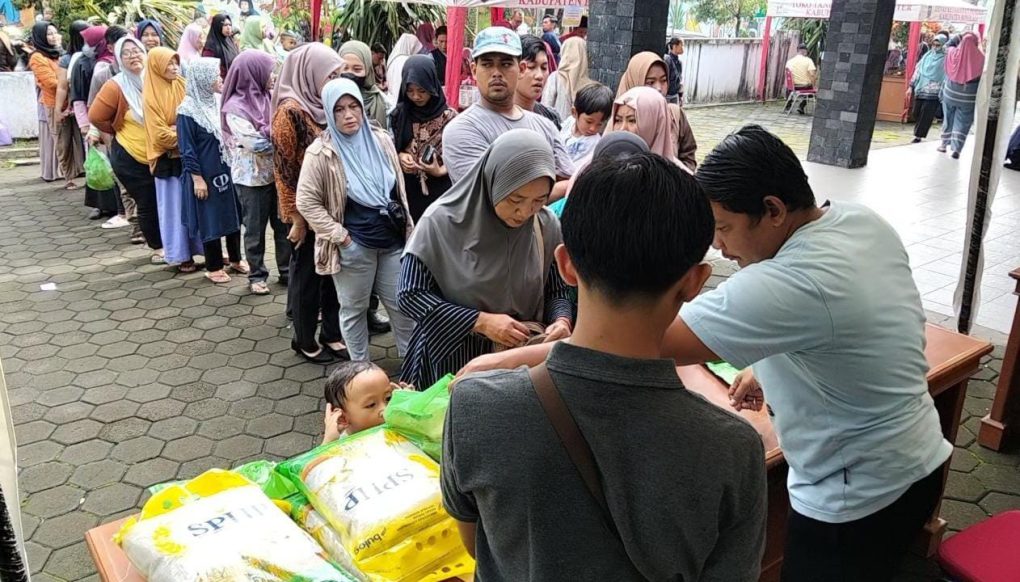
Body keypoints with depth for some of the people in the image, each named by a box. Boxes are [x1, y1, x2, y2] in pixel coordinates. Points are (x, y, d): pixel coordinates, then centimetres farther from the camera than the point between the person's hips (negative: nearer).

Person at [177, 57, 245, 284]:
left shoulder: (220, 102, 4)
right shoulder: (188, 111, -14)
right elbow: (187, 149, -13)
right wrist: (197, 178, -16)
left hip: (227, 170, 6)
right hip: (206, 174, -6)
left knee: (234, 214, 13)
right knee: (210, 219, 4)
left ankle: (235, 259, 29)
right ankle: (213, 267, 17)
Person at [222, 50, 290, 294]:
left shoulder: (268, 97, 4)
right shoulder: (235, 107, -14)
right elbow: (256, 142, -21)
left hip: (277, 172, 6)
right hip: (253, 177, -5)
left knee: (284, 224, 12)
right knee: (255, 229, 9)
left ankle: (286, 270, 26)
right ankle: (257, 275, 22)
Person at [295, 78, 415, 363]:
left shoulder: (381, 140, 3)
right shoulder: (321, 153, -12)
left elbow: (399, 187, 12)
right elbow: (306, 202, -11)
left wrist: (408, 228, 10)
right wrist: (340, 237, -14)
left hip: (393, 239, 4)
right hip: (354, 246, -4)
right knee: (354, 309, 11)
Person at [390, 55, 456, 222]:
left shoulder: (449, 117, -7)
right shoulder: (400, 114, 2)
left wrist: (440, 171, -19)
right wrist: (399, 156, -8)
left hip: (440, 189, -2)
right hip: (408, 189, 3)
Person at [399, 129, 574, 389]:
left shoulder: (547, 227, -7)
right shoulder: (442, 222, -17)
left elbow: (557, 291, 3)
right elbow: (410, 294, -14)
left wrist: (562, 320, -19)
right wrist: (480, 321, -21)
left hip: (521, 359, 3)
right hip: (452, 356, -2)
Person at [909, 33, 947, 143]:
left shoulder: (945, 59, -5)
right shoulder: (928, 55, 10)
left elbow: (947, 76, -9)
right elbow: (918, 70, 16)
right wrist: (912, 85, 14)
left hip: (933, 92, -5)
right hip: (920, 90, 5)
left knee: (925, 116, -3)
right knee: (916, 113, 6)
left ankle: (918, 136, 5)